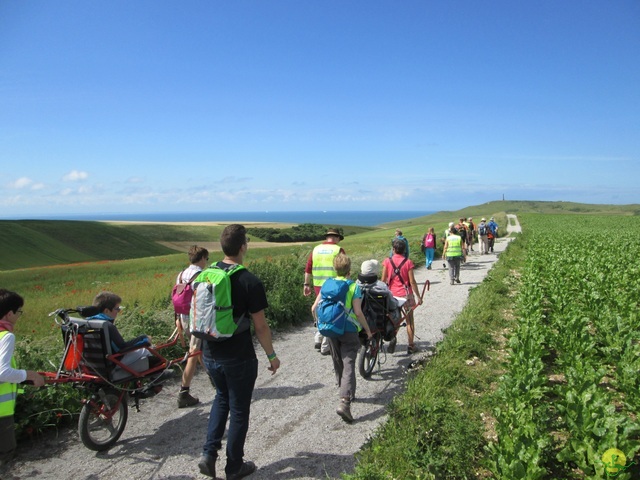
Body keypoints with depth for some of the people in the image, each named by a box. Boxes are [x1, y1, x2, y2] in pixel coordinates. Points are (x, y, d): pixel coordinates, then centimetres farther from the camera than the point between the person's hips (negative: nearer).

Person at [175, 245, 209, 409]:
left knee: (201, 350, 22)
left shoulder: (182, 274, 8)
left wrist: (178, 318, 16)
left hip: (184, 318, 9)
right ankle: (184, 394, 8)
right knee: (193, 355, 1)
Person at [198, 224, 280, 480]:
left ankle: (209, 454, 21)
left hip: (210, 354, 6)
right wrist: (272, 356, -2)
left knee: (222, 398, 29)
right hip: (239, 358, -5)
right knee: (239, 410, 13)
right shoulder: (250, 282, -19)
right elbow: (260, 326, -15)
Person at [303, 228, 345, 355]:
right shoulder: (338, 250, -5)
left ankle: (318, 339, 18)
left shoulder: (316, 249, 8)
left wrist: (306, 284, 16)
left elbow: (308, 269, 9)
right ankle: (325, 347, 10)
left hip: (318, 286, 5)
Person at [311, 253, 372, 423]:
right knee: (349, 365, -5)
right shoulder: (354, 286, -8)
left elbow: (315, 308, 1)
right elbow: (357, 312, -15)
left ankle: (347, 393, 37)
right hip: (349, 330, -4)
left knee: (338, 363, 20)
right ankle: (344, 402, -19)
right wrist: (367, 330, -2)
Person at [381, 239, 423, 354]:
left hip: (392, 294, 2)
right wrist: (418, 296, -2)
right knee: (409, 320, 9)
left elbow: (383, 280, -4)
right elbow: (412, 281, -9)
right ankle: (410, 346, 13)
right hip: (406, 294, -2)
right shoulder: (408, 262, -8)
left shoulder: (387, 261, -4)